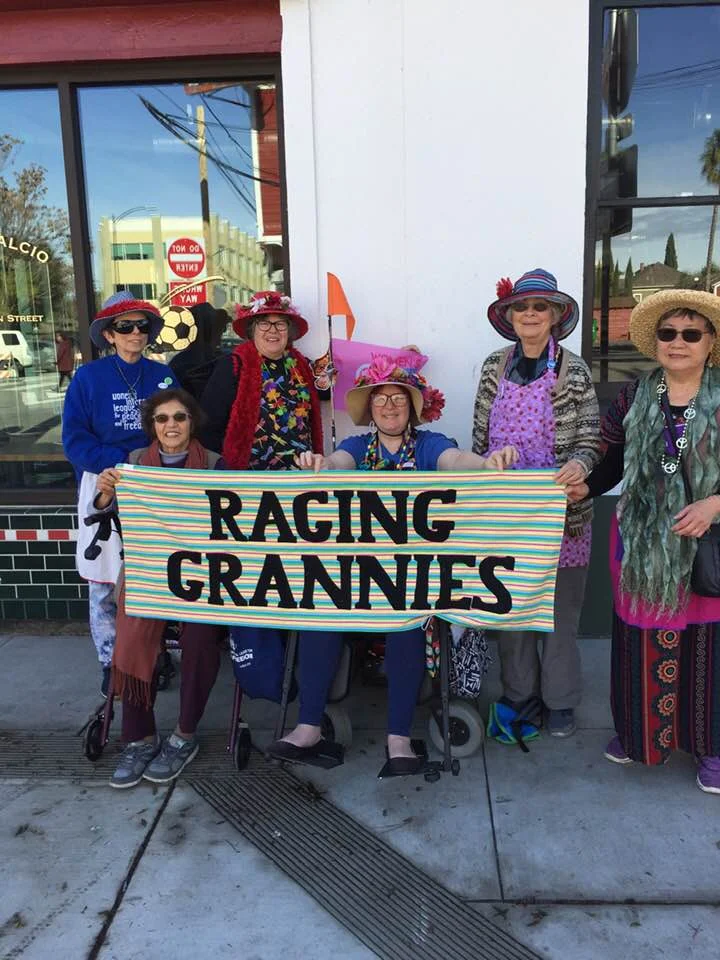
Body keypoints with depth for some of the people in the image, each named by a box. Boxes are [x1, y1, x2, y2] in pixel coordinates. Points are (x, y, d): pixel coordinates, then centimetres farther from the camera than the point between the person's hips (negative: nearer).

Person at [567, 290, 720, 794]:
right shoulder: (633, 397, 3)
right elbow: (612, 466, 2)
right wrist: (585, 488, -16)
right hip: (642, 541, 2)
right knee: (641, 642, 10)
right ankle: (636, 731, 31)